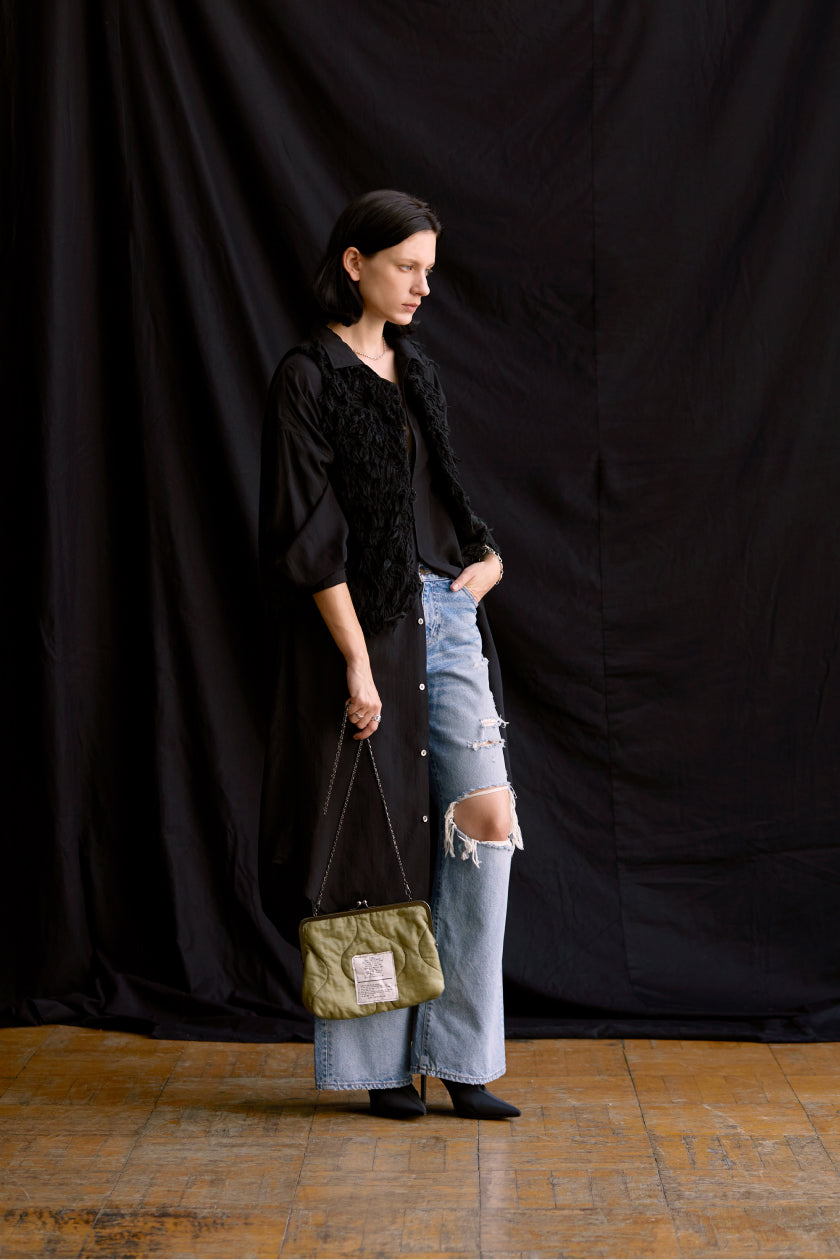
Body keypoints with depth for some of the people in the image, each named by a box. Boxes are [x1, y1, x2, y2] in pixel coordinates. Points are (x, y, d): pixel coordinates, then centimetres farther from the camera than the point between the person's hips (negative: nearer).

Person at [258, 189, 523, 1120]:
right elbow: (311, 537, -13)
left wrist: (481, 552, 7)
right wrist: (357, 662, -18)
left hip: (446, 619, 7)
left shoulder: (414, 373, 16)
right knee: (376, 841, 0)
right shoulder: (309, 377, -7)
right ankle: (377, 1062, 14)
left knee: (487, 816, -4)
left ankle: (459, 1054, 4)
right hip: (367, 625, -7)